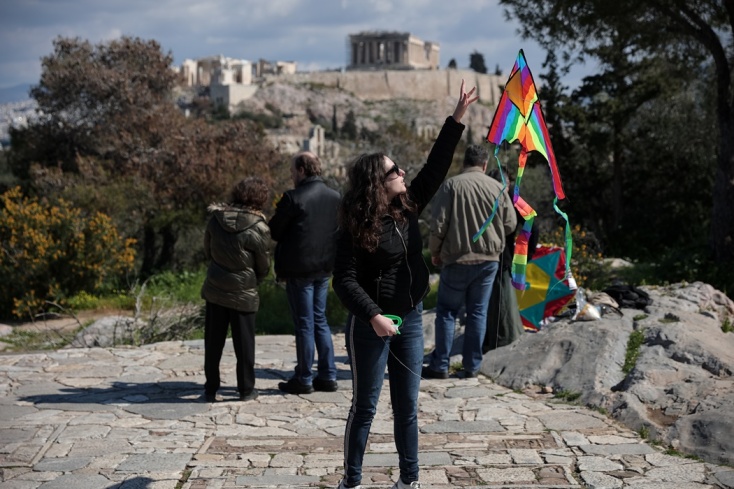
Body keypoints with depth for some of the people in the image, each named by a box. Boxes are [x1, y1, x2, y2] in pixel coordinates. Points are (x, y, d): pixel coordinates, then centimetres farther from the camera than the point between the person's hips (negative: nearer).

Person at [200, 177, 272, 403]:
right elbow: (263, 266, -5)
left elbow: (207, 249, 8)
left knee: (213, 342, 12)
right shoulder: (258, 229, -17)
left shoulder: (216, 218, -6)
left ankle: (211, 389, 18)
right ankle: (246, 389, 17)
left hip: (215, 289, 4)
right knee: (244, 343, 9)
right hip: (243, 293, -3)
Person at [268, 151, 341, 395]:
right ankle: (328, 376, 17)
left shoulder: (293, 198, -15)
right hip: (324, 267, 6)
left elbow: (274, 231, -10)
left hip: (299, 268, -6)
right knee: (320, 320, 16)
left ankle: (304, 379, 10)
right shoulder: (335, 197, 3)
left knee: (304, 324, 2)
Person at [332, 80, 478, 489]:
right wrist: (374, 317, -27)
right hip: (371, 324, -6)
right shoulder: (357, 228, -15)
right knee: (365, 407, 4)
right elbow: (346, 280, -17)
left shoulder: (407, 208, 2)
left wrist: (458, 118, 0)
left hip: (410, 319, 6)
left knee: (408, 407, 12)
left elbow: (436, 166, 3)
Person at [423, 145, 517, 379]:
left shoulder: (451, 185, -8)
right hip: (489, 259, 3)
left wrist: (435, 251, 6)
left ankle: (440, 365, 6)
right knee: (478, 312, 10)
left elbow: (438, 223, -9)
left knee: (446, 310, 7)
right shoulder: (497, 187, 0)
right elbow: (510, 224, 4)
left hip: (457, 259, -2)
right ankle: (472, 366, 13)